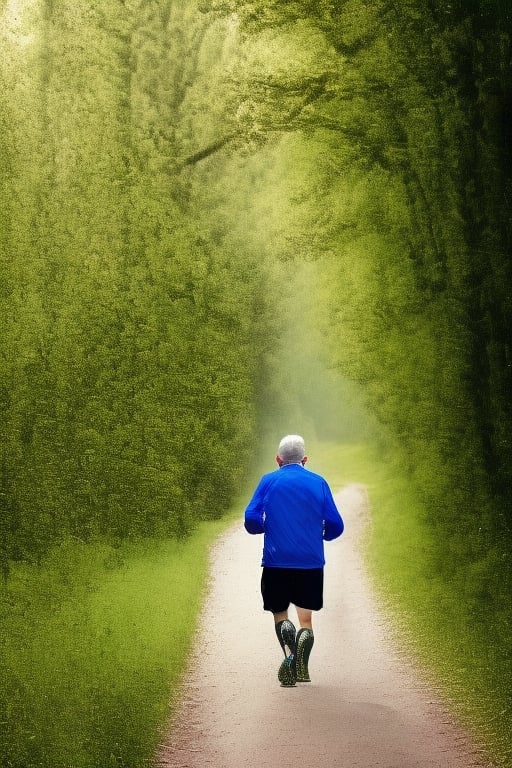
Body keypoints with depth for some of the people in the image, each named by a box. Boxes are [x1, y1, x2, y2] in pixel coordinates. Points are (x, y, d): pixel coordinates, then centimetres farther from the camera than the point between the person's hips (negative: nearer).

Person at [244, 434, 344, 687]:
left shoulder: (269, 481, 2)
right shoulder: (318, 483, 4)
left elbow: (251, 520, -4)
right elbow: (335, 526, 3)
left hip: (276, 562, -1)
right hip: (311, 563, 1)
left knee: (279, 613, 13)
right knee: (306, 618, 10)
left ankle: (289, 652, -16)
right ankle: (302, 667, -14)